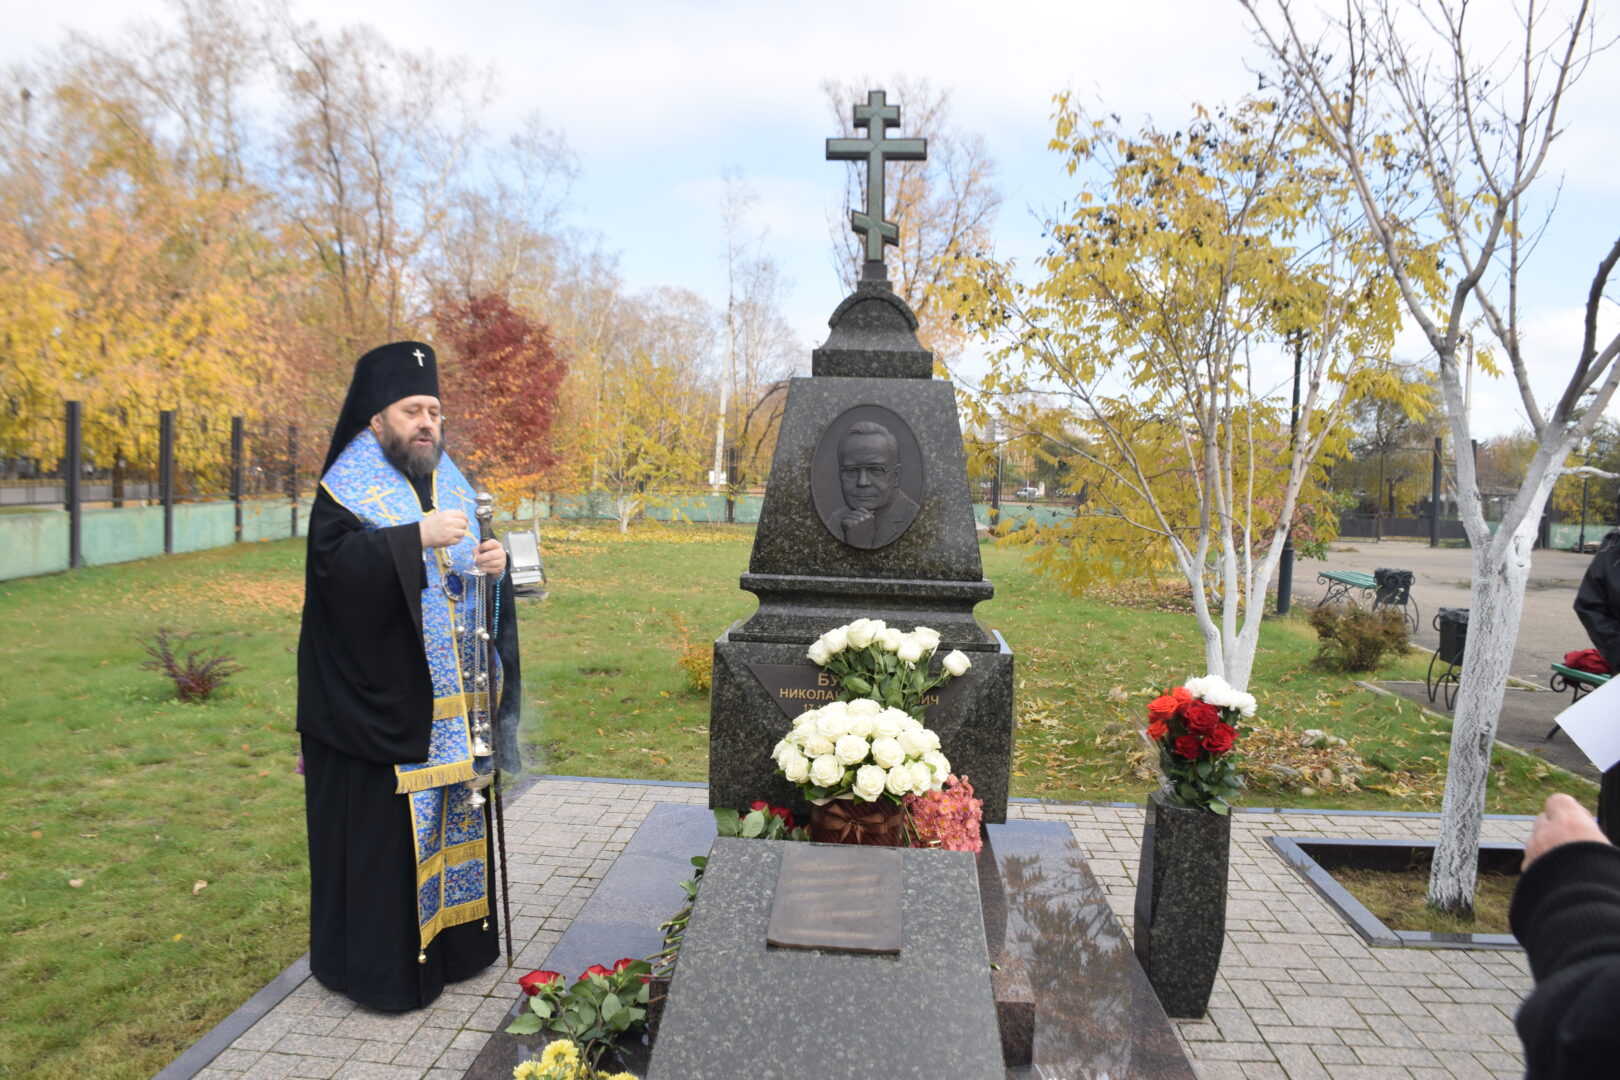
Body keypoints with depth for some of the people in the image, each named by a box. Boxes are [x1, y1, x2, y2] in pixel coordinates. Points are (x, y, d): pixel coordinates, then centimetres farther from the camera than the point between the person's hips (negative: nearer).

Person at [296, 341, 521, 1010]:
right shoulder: (346, 492, -6)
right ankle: (378, 966, 16)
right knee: (380, 830, 1)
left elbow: (474, 580, 15)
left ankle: (448, 945, 29)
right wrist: (417, 538, -32)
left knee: (452, 819, 14)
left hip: (450, 704, 6)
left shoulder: (450, 486, 12)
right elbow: (340, 567, -23)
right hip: (379, 704, -6)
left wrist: (494, 565, -7)